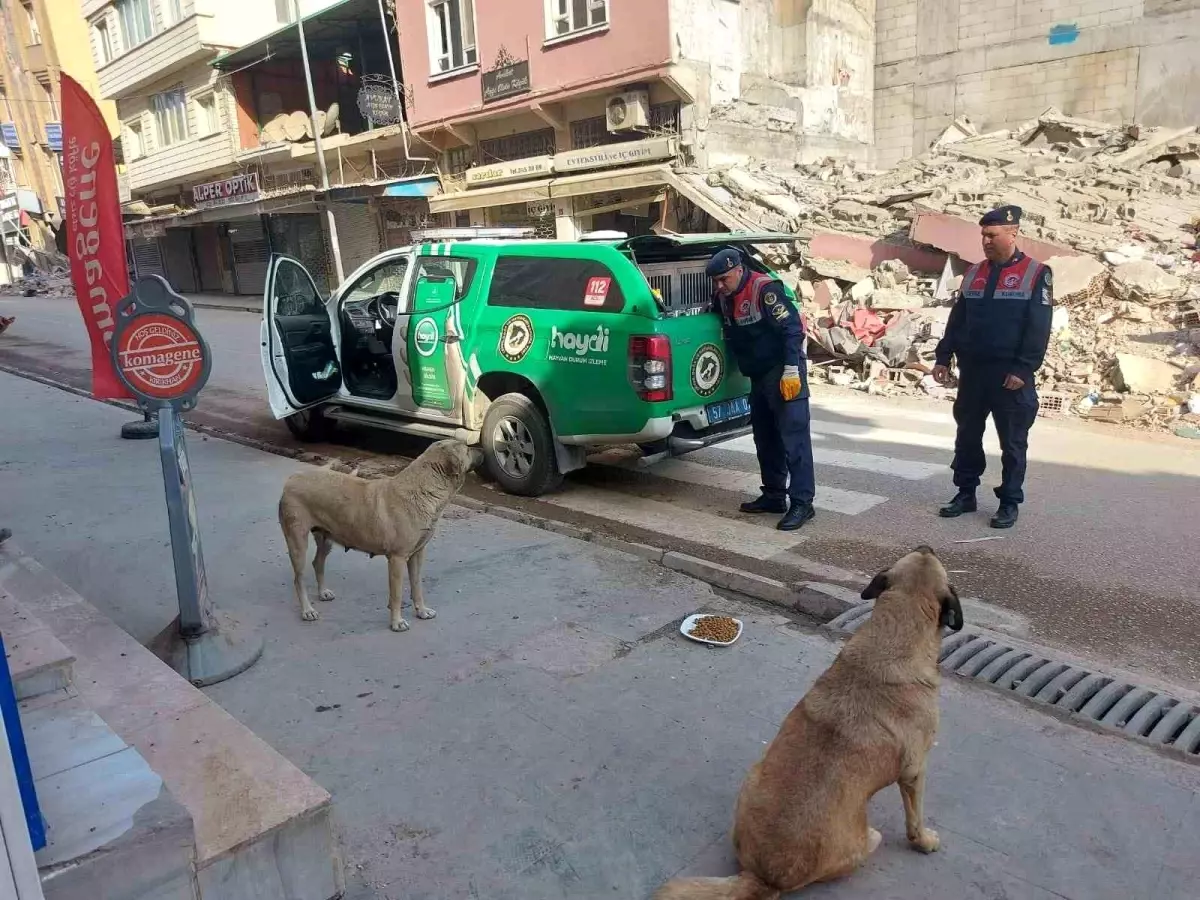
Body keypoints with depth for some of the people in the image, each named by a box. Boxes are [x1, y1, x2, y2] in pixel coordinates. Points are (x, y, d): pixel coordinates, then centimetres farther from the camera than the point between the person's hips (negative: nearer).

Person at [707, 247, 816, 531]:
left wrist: (791, 371, -23)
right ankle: (774, 495, 23)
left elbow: (792, 328, -20)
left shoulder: (765, 289, -16)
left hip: (783, 373, -9)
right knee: (765, 438, 13)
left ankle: (802, 502, -8)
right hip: (758, 376, 9)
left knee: (793, 437, -9)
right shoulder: (723, 296, 8)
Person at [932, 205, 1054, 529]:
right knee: (967, 436, 11)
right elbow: (956, 320, 13)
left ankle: (1009, 502, 13)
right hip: (971, 372, 5)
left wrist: (1023, 370, -17)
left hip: (1010, 375, -5)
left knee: (1012, 443, 4)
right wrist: (943, 358, 5)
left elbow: (1038, 328, -11)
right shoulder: (974, 273, 11)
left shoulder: (1035, 273, -5)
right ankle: (965, 493, 22)